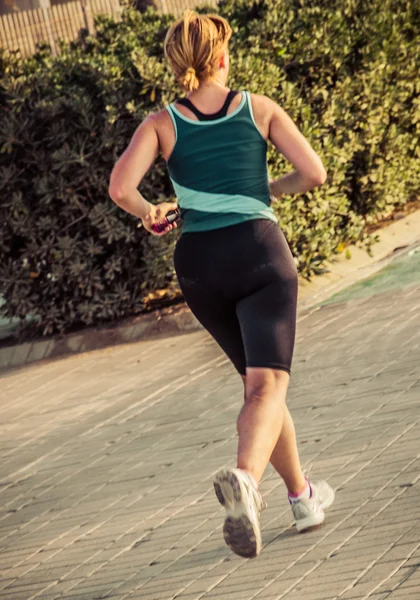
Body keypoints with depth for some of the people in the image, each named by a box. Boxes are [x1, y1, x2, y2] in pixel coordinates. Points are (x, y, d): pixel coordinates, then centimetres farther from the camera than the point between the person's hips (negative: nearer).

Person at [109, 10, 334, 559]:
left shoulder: (161, 124, 3)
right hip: (260, 251, -3)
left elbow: (120, 187, -11)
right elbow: (313, 173, 1)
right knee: (267, 386, -12)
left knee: (258, 381, 22)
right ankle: (246, 478, -41)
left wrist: (149, 213, 10)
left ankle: (301, 496, 31)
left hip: (199, 265, 3)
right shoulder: (259, 109, 3)